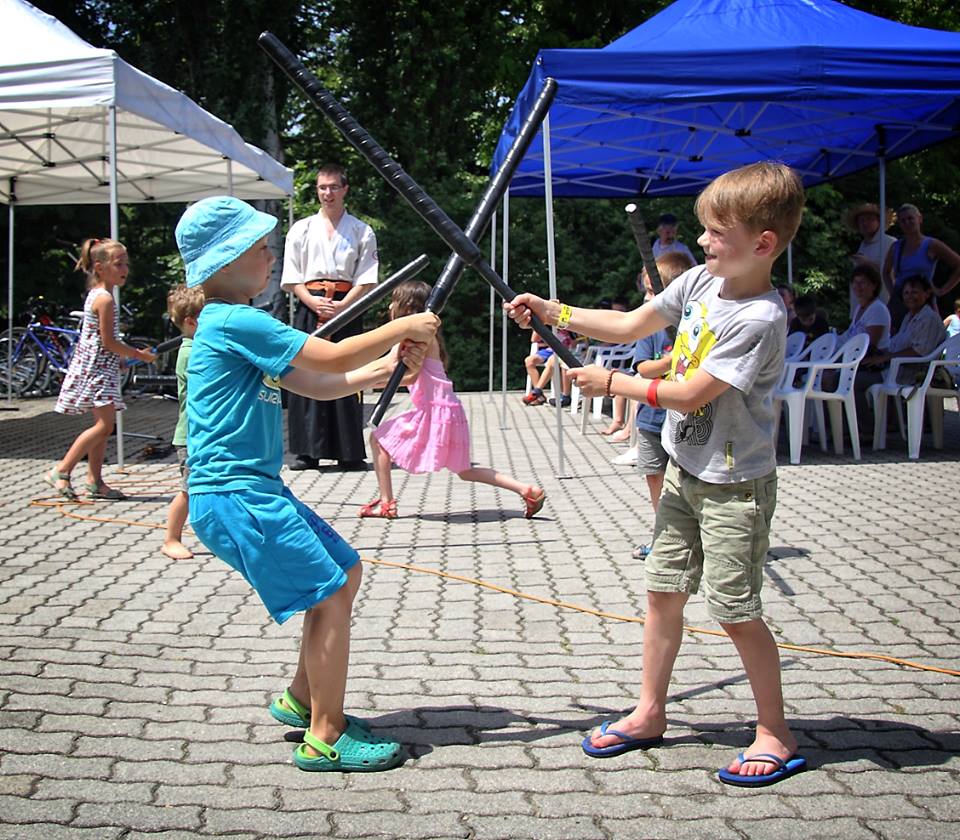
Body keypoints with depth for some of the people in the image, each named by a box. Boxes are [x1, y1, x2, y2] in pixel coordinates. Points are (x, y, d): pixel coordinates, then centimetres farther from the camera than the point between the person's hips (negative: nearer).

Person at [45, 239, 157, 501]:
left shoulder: (95, 295, 14)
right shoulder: (105, 299, -16)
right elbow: (108, 341, -17)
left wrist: (122, 357, 17)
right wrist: (138, 354, -8)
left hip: (97, 368, 10)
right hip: (97, 368, -10)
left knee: (103, 425, 10)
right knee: (105, 424, -11)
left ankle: (95, 481, 13)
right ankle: (61, 471, -6)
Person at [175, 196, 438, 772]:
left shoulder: (235, 326, 17)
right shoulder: (234, 322, -15)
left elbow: (315, 384, 16)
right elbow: (333, 359, -17)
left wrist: (386, 365, 6)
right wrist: (401, 327, -3)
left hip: (256, 488, 10)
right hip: (235, 495, -10)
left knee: (346, 570, 16)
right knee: (330, 596, -9)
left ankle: (302, 699, 26)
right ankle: (325, 738, 0)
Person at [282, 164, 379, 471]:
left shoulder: (362, 232, 9)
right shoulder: (301, 229, 12)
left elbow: (367, 281, 2)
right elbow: (291, 279, 8)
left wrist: (341, 306, -12)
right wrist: (314, 302, -9)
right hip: (309, 309, 1)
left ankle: (349, 453, 2)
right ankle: (307, 451, 3)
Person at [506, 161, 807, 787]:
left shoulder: (760, 318, -23)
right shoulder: (700, 281, 2)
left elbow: (691, 394, -24)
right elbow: (629, 326, 11)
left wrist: (613, 383, -14)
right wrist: (553, 312, 3)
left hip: (734, 484, -8)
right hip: (685, 471, 8)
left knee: (737, 611, -2)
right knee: (663, 591, 12)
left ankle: (776, 736, 14)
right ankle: (650, 713, 26)